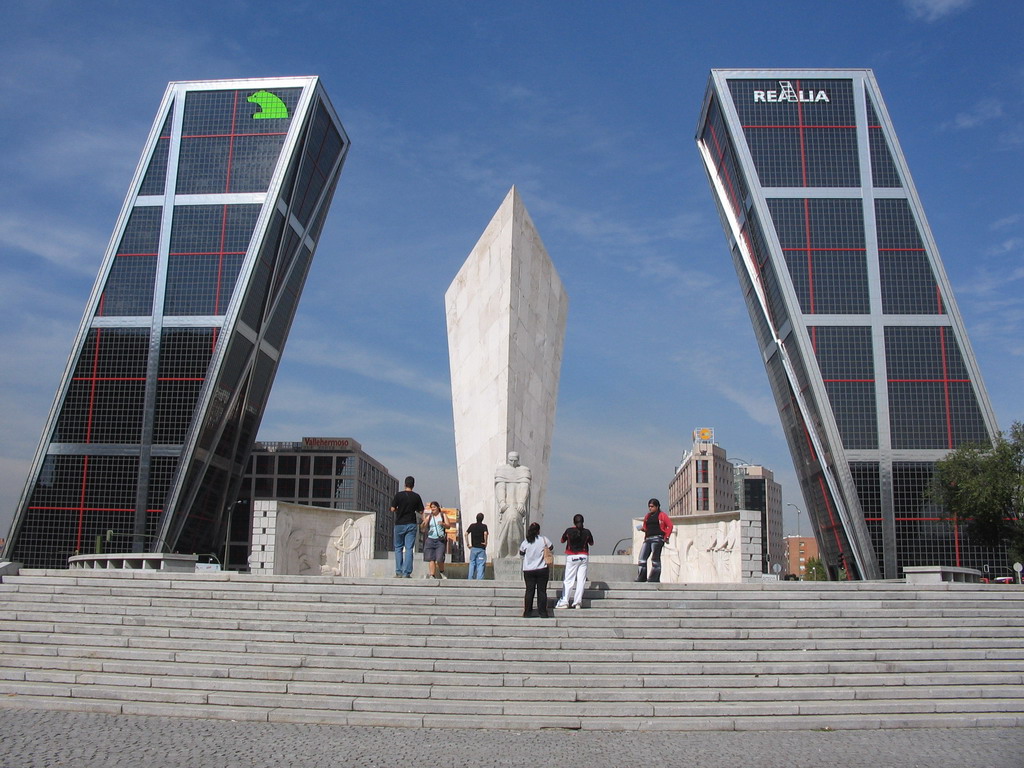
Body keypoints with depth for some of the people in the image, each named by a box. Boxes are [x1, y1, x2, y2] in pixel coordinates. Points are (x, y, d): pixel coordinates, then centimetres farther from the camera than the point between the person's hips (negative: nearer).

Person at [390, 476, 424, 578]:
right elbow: (421, 511, 3)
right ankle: (406, 573, -4)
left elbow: (392, 509, -7)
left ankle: (398, 572, 6)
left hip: (399, 524, -1)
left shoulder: (399, 495, -6)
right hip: (411, 524, 1)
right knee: (409, 549, 2)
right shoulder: (416, 496, -2)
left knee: (398, 548, 11)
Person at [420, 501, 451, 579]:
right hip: (430, 540, 2)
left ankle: (442, 573, 11)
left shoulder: (443, 515, 9)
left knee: (439, 559, -12)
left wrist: (443, 524, -20)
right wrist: (424, 522, -17)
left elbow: (449, 526, 1)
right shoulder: (429, 517, 11)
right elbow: (422, 528, 5)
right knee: (431, 559, -6)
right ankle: (432, 575, -6)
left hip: (440, 540, -2)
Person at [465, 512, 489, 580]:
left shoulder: (472, 526, 5)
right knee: (481, 565, -2)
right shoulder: (484, 526, -4)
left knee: (472, 564, 14)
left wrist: (467, 544, 0)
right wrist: (485, 542, -11)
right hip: (481, 548, -3)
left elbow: (466, 534, -5)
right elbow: (485, 533, -22)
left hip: (473, 547, 3)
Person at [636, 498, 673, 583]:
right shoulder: (647, 516, 22)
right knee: (642, 558, -4)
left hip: (657, 538, -6)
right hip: (648, 539, 6)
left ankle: (654, 579, -1)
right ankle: (641, 578, -1)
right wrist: (642, 528, 1)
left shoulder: (661, 515, 3)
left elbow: (670, 526, -3)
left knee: (655, 559, -5)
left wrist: (666, 537, -7)